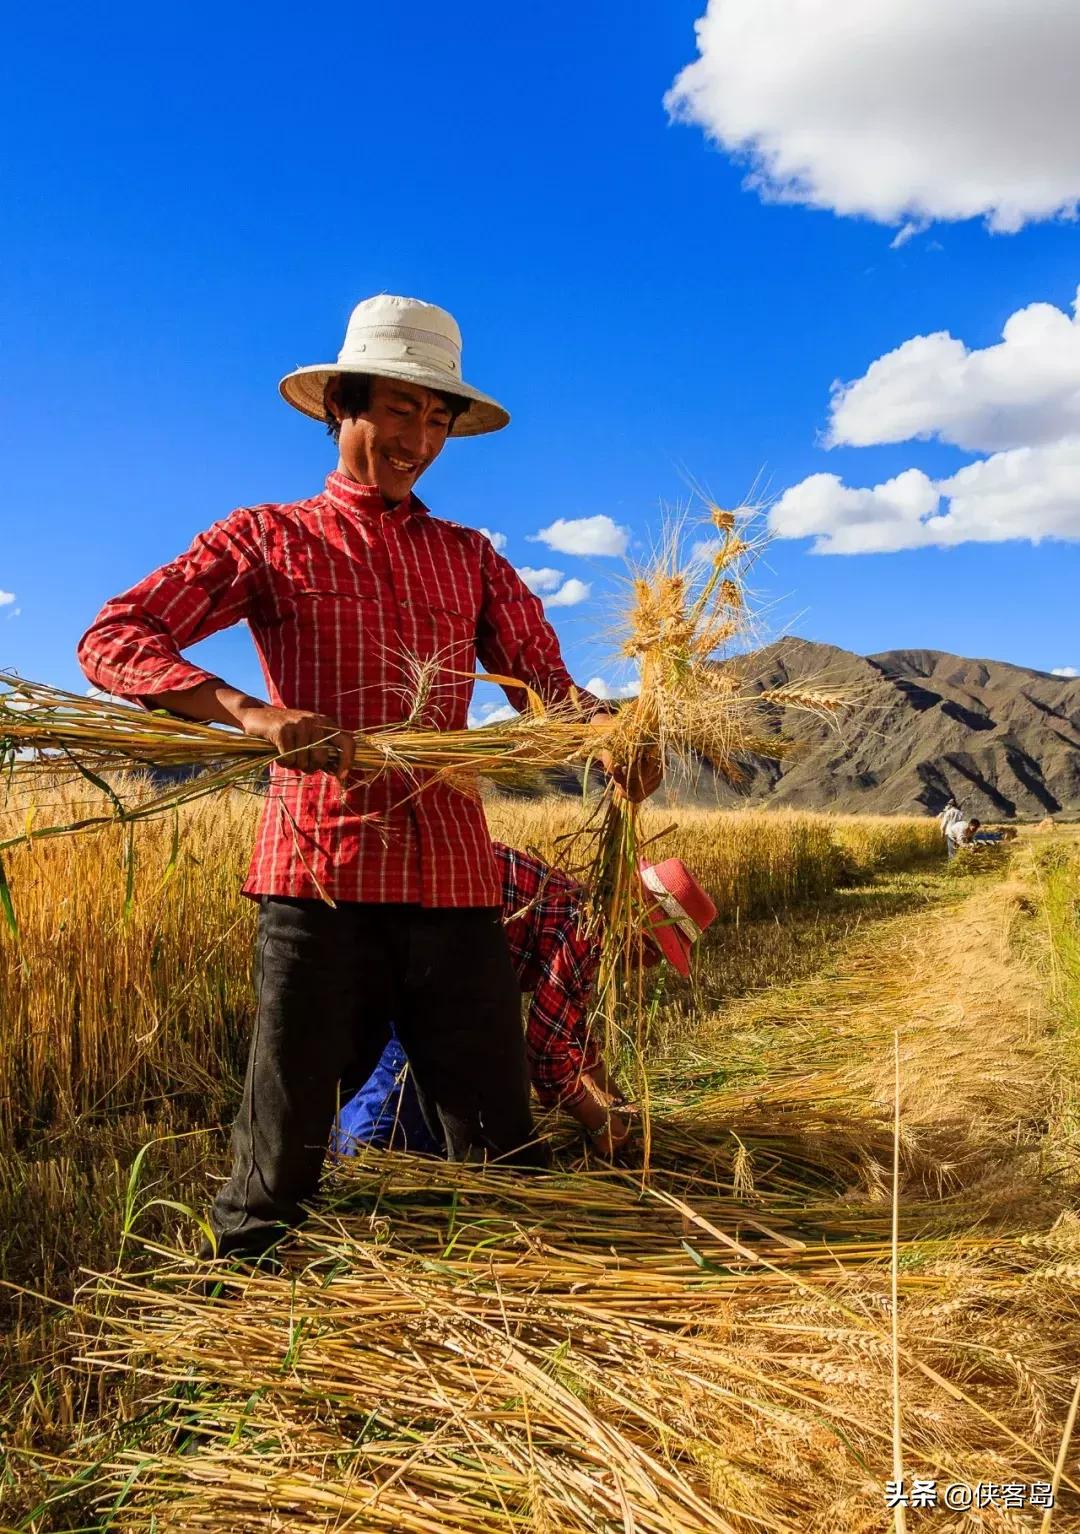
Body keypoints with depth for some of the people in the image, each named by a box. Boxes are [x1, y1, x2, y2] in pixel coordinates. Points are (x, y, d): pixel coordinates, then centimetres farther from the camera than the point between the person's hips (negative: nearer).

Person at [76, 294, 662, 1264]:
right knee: (280, 1158, 3)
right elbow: (112, 639, -3)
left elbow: (544, 682, 9)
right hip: (320, 876, -3)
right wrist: (248, 711, -21)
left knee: (503, 1156, 8)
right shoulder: (267, 539, 9)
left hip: (455, 882, 3)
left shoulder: (472, 558, 19)